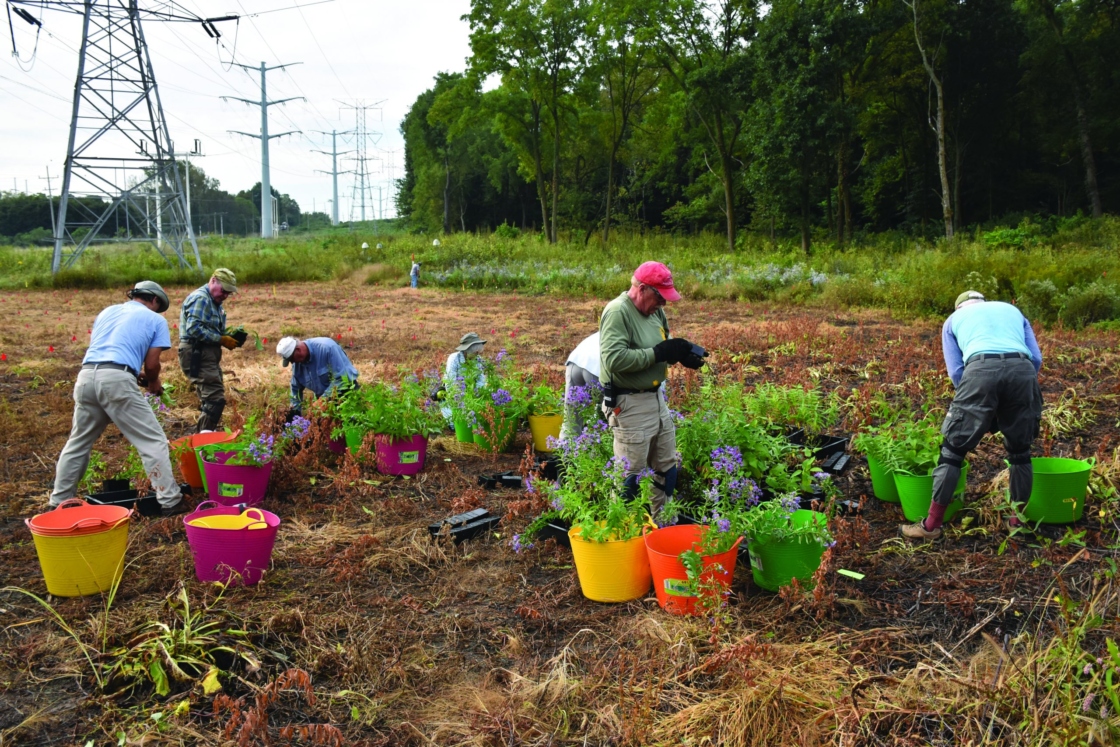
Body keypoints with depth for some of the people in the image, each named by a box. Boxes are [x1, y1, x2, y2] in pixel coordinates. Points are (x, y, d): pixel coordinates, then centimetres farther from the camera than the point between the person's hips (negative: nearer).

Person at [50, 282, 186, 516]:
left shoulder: (108, 311, 28)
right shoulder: (155, 320, 12)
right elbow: (151, 364, 5)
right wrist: (153, 383, 25)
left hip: (86, 375, 6)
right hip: (117, 379, -6)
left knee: (78, 442, 20)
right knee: (153, 441, 1)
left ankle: (59, 502, 27)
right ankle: (170, 501, -1)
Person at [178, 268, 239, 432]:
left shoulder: (214, 302, 20)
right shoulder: (200, 298, -12)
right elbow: (194, 329, -24)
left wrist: (229, 338, 4)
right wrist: (221, 340, -22)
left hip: (208, 355, 11)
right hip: (197, 355, -11)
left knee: (209, 400, 15)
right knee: (215, 398, -17)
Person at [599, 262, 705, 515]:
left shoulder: (655, 311, 8)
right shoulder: (618, 312, -18)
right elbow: (614, 359, -30)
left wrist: (681, 352, -4)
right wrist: (658, 353, -24)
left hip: (656, 399, 9)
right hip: (630, 406, -9)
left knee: (667, 466, 18)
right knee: (631, 475, -1)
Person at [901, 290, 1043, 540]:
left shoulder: (954, 318, 30)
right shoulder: (1011, 310, 35)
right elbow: (1037, 358, 22)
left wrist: (974, 403, 28)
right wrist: (1017, 394, 30)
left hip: (980, 369, -2)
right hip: (1022, 369, 3)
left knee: (953, 449, 5)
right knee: (1020, 451, 20)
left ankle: (932, 525, 8)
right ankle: (1018, 520, 29)